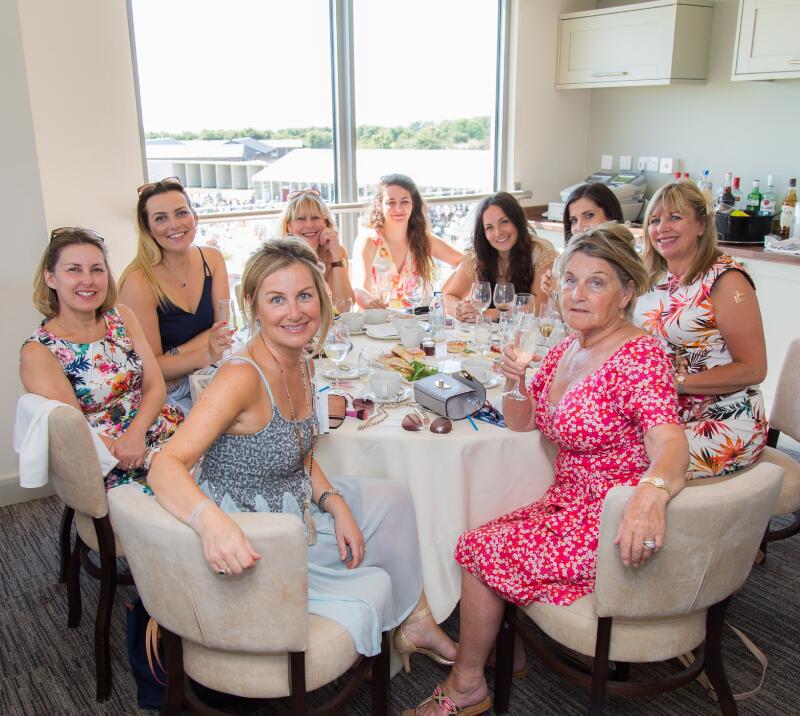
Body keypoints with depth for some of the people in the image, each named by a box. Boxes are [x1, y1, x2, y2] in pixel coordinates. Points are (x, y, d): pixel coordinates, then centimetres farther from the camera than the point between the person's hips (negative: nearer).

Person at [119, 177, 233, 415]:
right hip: (164, 397, -5)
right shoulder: (138, 282, -17)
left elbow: (222, 328, -3)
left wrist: (172, 356, -17)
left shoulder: (212, 259, 1)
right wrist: (206, 356, -30)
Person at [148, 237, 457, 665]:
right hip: (248, 548, -9)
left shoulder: (302, 366, -2)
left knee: (393, 496, 14)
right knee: (372, 586, -4)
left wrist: (335, 503, -5)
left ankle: (416, 622, 27)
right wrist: (210, 521, -56)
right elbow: (166, 466, -38)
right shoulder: (242, 377, -28)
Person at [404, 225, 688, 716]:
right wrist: (514, 382, -10)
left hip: (613, 524, -8)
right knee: (484, 541, -3)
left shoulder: (639, 355, -20)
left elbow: (670, 444, -36)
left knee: (480, 549, -9)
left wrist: (652, 490, -58)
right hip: (569, 505, 8)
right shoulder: (567, 348, 5)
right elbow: (521, 423, 11)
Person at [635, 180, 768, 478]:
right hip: (667, 416, 7)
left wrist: (677, 383, -18)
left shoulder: (725, 279, -11)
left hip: (724, 425, -6)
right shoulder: (653, 277, 9)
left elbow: (753, 369, -13)